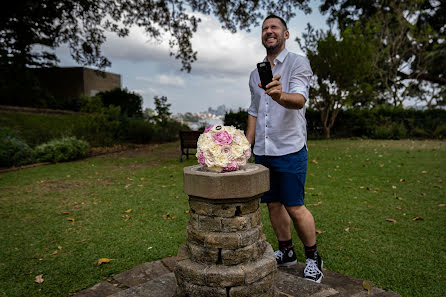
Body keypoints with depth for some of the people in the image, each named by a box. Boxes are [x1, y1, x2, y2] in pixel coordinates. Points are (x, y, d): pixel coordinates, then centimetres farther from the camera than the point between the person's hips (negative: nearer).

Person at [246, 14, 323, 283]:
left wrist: (280, 95, -43)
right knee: (273, 203, 11)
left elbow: (300, 99, -20)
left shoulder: (298, 63, -2)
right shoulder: (256, 73, 16)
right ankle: (286, 252, 29)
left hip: (289, 149, -6)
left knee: (295, 207, -4)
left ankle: (313, 257, 18)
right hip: (262, 151, 6)